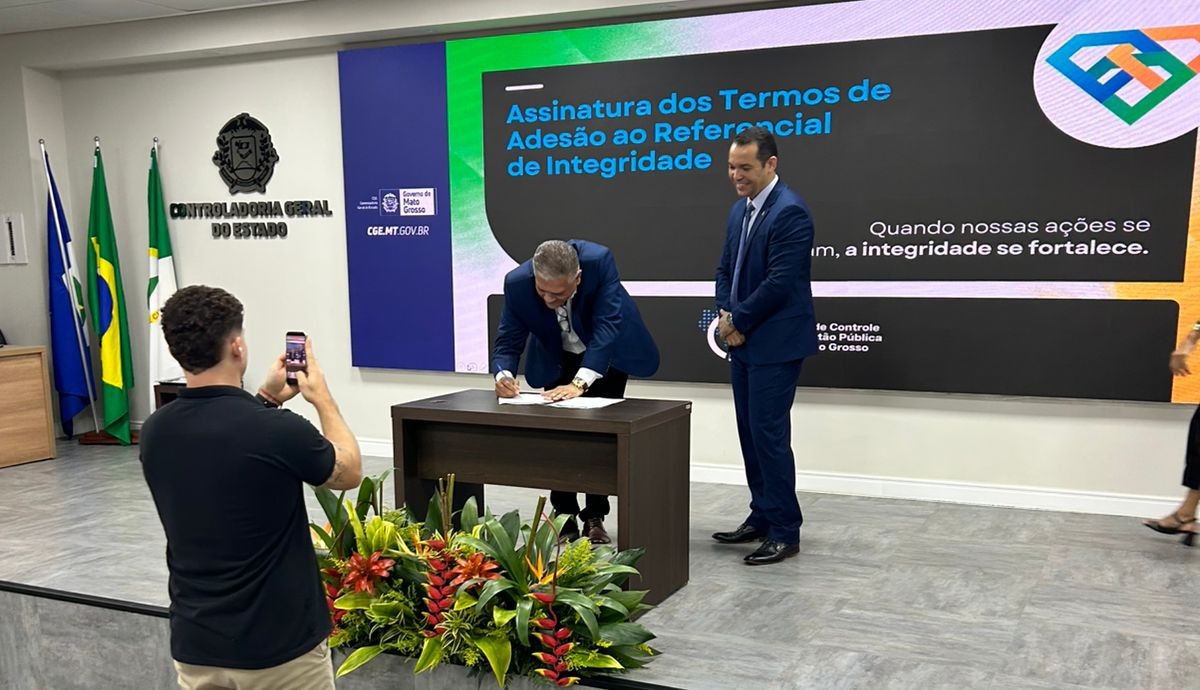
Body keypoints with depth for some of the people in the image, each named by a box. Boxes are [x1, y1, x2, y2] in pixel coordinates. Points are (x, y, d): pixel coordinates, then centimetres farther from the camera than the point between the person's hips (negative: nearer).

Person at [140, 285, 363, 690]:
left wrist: (267, 399, 17)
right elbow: (350, 472, -1)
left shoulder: (155, 433, -4)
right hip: (279, 646, -5)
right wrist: (322, 398, 10)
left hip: (194, 645, 6)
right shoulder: (279, 431, -22)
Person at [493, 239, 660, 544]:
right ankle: (565, 515, 14)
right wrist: (504, 374, -41)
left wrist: (580, 382, -49)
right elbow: (508, 340, -20)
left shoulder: (600, 261, -38)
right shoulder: (517, 282, -30)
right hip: (559, 358, 2)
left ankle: (594, 517, 10)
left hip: (607, 351, -2)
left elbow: (607, 325, -41)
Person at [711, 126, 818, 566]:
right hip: (744, 342, 9)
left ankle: (785, 532, 5)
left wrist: (738, 321, -12)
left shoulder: (790, 212, -16)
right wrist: (725, 315, 0)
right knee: (750, 434, 13)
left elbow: (780, 282, -21)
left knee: (769, 435, -6)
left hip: (775, 344, -9)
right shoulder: (741, 209, 13)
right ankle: (762, 517, 25)